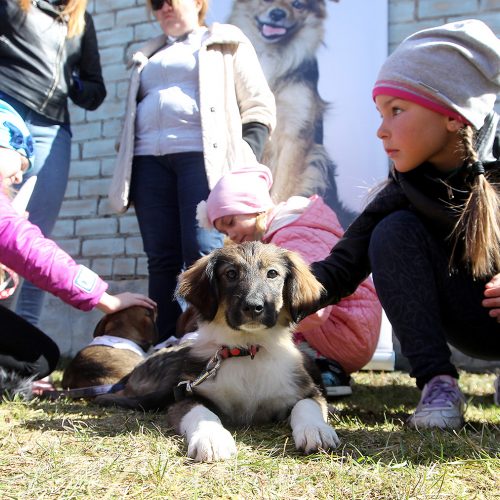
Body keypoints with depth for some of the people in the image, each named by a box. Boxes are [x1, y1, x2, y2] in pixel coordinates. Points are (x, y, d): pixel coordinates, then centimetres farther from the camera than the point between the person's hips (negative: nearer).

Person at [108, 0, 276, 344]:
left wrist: (244, 160, -9)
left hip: (203, 157, -4)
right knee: (161, 260, -3)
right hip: (150, 161, 5)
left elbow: (259, 108, 6)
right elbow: (134, 117, 28)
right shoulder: (148, 57, 30)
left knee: (203, 254, -17)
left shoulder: (227, 44, 15)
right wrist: (127, 172, 14)